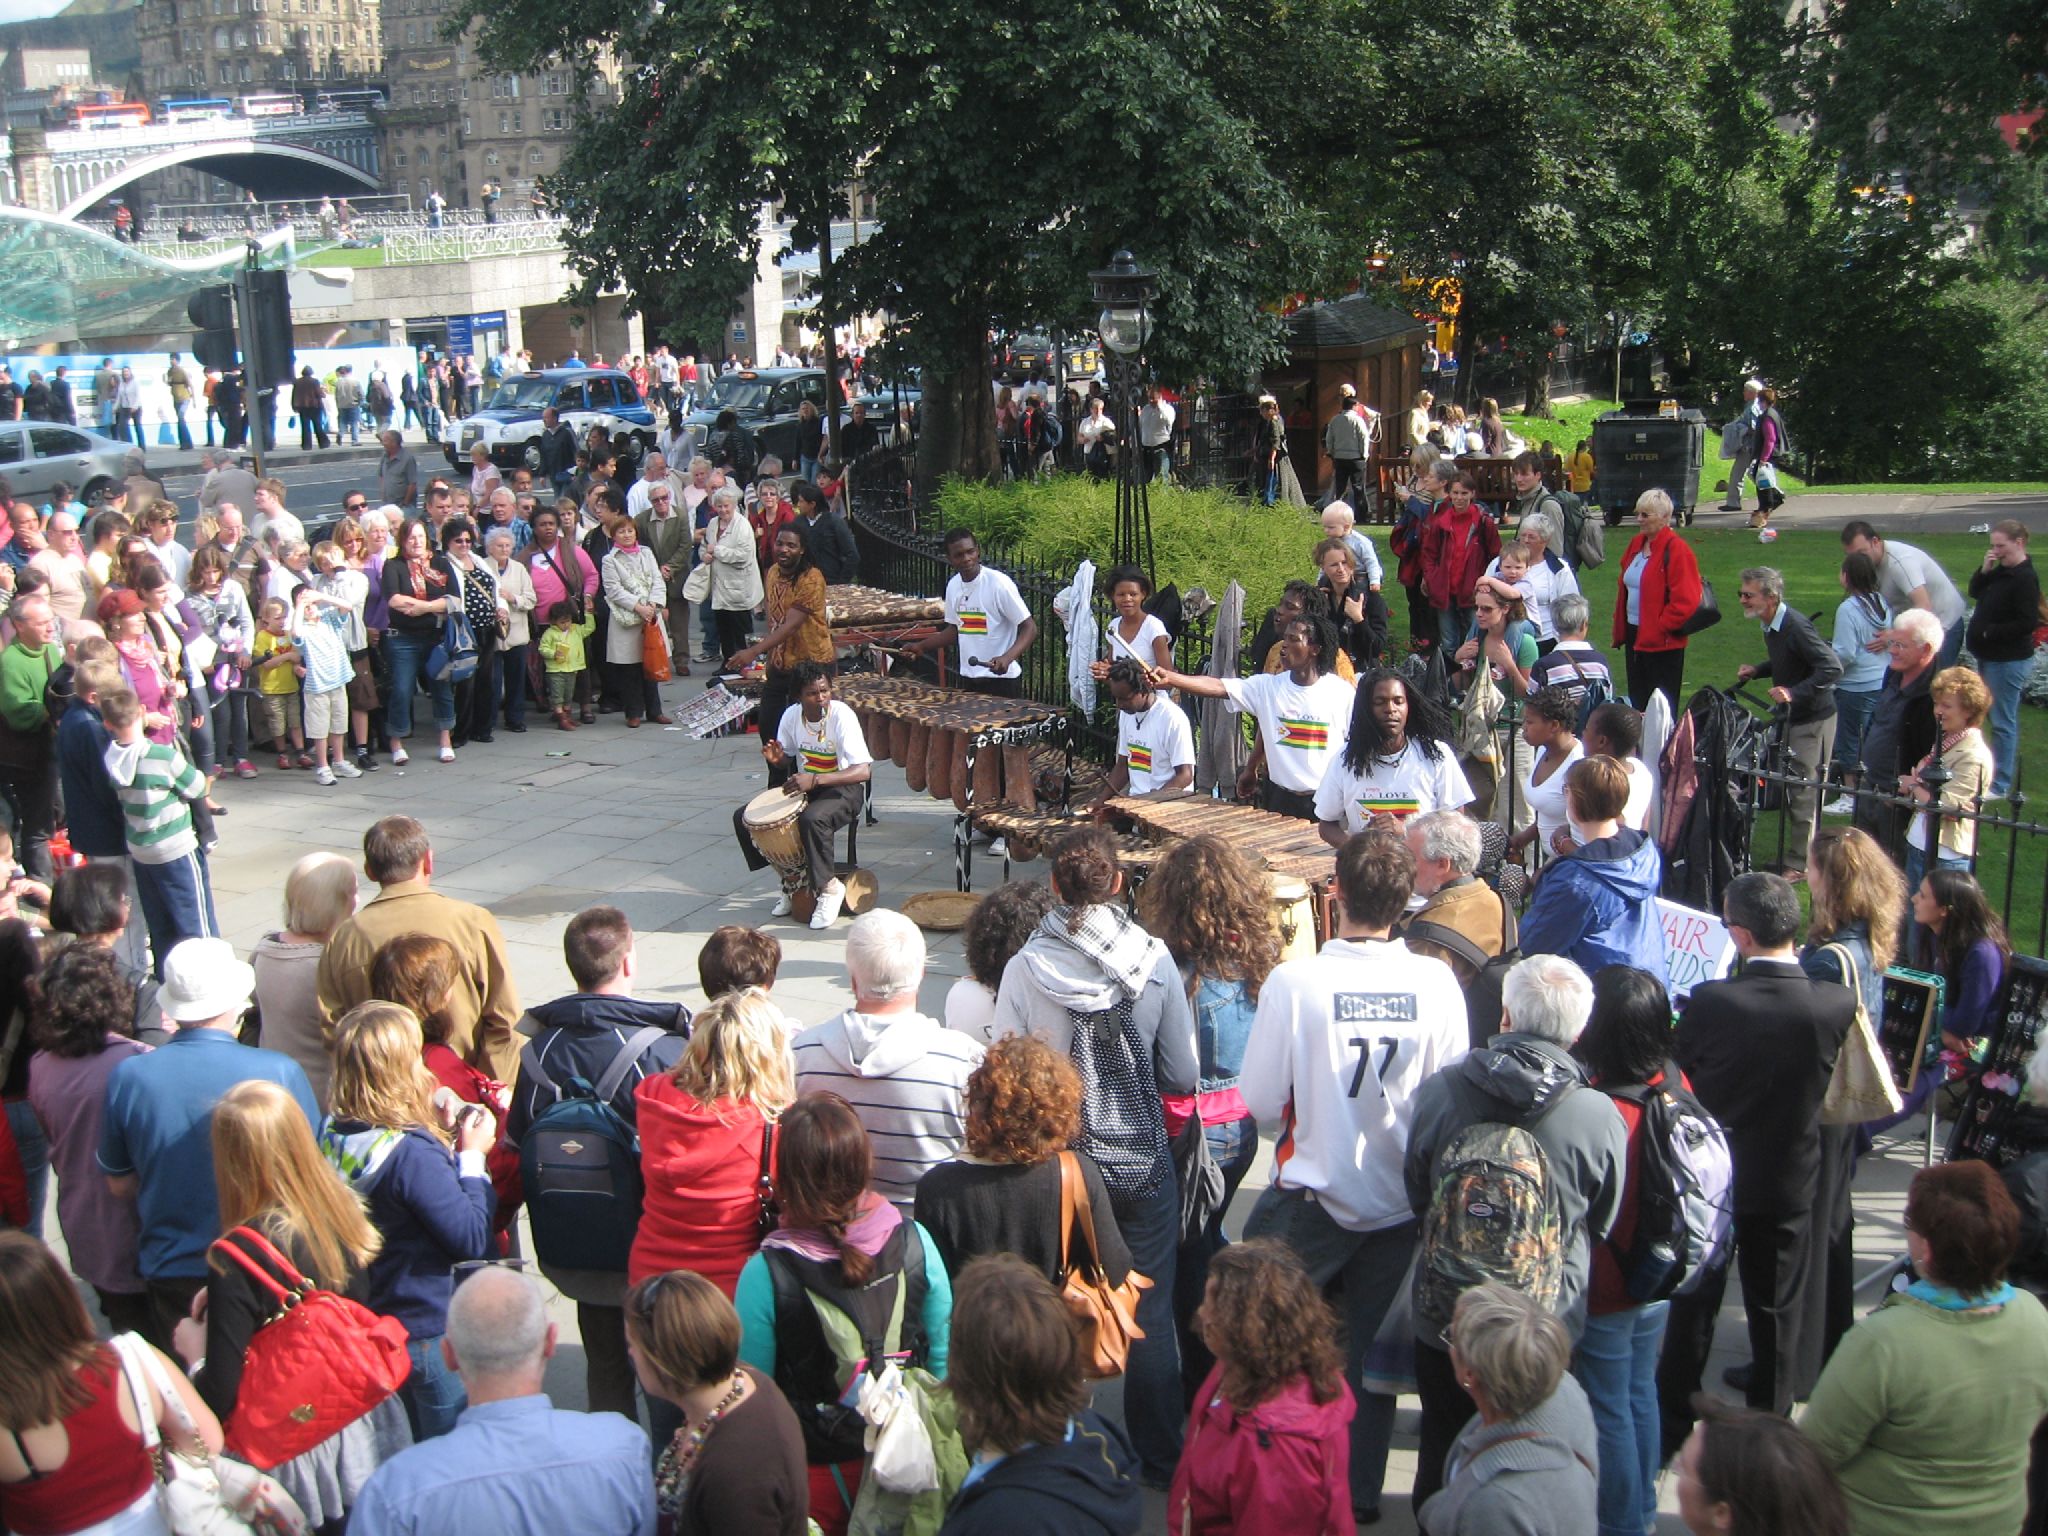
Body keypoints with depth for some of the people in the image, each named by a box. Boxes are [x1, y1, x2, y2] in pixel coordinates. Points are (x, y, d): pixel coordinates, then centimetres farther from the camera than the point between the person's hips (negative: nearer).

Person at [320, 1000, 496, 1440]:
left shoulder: (336, 1137, -4)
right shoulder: (413, 1155, -28)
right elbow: (472, 1239, -23)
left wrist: (447, 1140, 1)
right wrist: (472, 1157, -15)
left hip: (374, 1320, 8)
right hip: (433, 1331, -8)